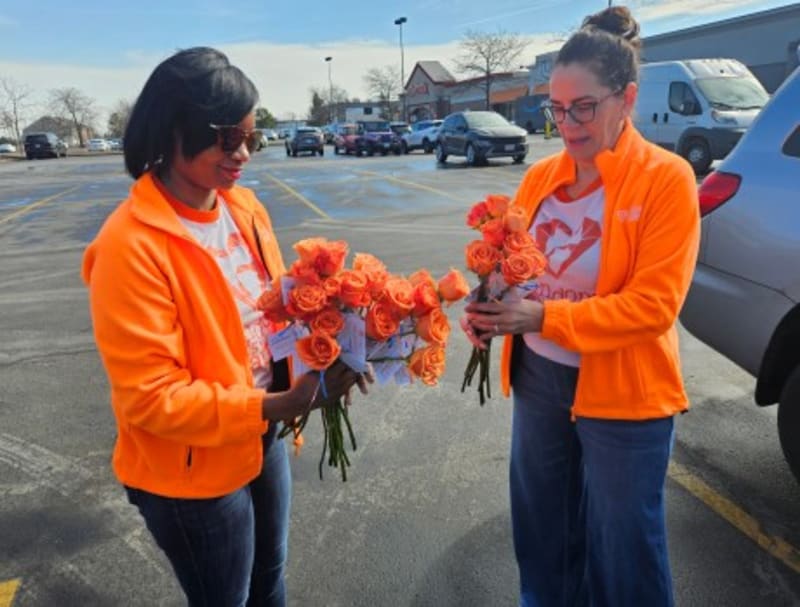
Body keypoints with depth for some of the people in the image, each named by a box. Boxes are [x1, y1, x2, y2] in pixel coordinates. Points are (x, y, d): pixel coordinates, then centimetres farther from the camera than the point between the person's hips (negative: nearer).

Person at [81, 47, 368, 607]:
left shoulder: (244, 207, -4)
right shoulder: (131, 246, -25)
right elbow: (149, 399, -23)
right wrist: (274, 406, -29)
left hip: (263, 441, 6)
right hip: (192, 474, -6)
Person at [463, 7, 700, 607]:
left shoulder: (666, 177, -13)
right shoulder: (540, 177, 2)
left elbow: (654, 303, -19)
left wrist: (543, 317, -28)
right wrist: (490, 310, -14)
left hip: (624, 394, -5)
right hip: (538, 379, 5)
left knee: (623, 551, 14)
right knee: (542, 530, 23)